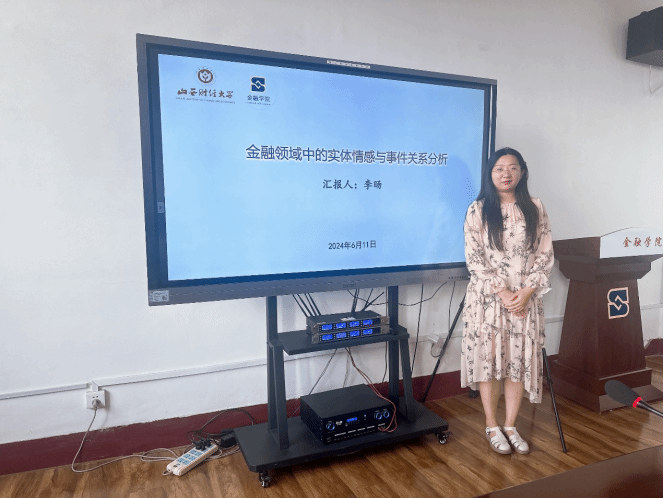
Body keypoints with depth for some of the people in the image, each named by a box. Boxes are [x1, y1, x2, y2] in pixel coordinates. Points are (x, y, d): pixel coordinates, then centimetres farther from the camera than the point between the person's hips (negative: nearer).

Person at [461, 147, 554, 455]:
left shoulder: (535, 208, 5)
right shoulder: (478, 210, -2)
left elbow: (545, 254, 2)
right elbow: (474, 259, -7)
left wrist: (527, 292, -10)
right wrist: (503, 292, -14)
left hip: (526, 298, 2)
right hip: (487, 297, -2)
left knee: (520, 361, 7)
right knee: (488, 359, 3)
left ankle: (511, 426, 23)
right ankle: (492, 427, 20)